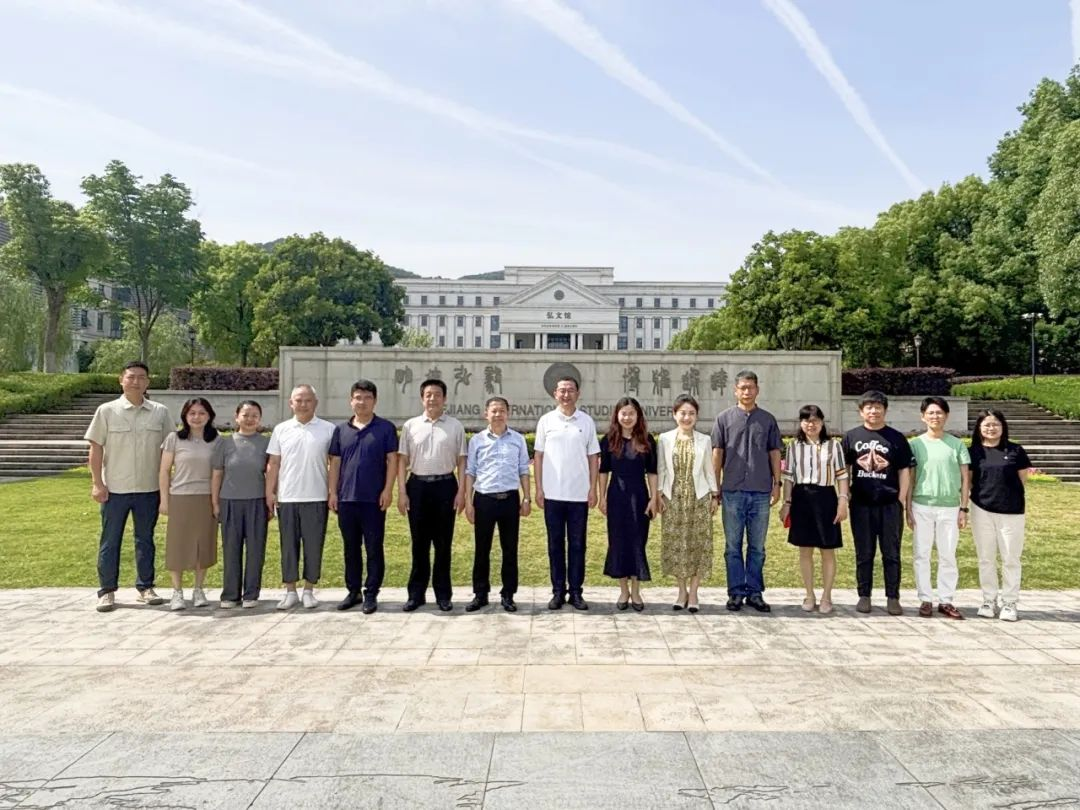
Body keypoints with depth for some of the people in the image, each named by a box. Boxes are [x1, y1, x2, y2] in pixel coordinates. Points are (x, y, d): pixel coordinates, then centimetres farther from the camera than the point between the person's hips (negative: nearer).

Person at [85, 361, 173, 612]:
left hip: (149, 488, 2)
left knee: (145, 539, 11)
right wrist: (97, 483, -6)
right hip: (115, 488, -1)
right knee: (110, 541, 6)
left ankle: (145, 587, 21)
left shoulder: (160, 412, 3)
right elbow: (96, 448, -1)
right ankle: (106, 591, 16)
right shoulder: (107, 411, -1)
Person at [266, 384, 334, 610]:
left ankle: (309, 591, 17)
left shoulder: (328, 430, 0)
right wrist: (269, 492, 1)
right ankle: (290, 592, 18)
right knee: (288, 545, 8)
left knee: (313, 546, 4)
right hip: (286, 498, 2)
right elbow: (273, 463, 8)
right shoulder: (281, 429, 7)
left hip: (316, 498, -2)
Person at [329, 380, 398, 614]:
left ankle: (371, 594, 12)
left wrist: (388, 490, -10)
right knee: (351, 548, 12)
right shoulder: (340, 429, 10)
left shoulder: (386, 428, 0)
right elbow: (335, 462, 10)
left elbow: (392, 460, -3)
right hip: (346, 498, 3)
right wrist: (333, 492, 4)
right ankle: (353, 591, 23)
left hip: (374, 498, -3)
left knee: (374, 548, 3)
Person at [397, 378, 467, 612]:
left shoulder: (455, 426, 4)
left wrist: (461, 492, -4)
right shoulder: (410, 426, 6)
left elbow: (461, 461, 4)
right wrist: (401, 492, -1)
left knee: (443, 543, 6)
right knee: (419, 543, 8)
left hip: (445, 485, -1)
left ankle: (443, 594, 17)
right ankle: (416, 593, 18)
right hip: (417, 485, 1)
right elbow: (403, 460, 6)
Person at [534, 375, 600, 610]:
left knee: (577, 544, 7)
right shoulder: (546, 421, 3)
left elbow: (593, 457, 5)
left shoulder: (587, 421, 4)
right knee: (555, 544, 7)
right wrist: (538, 489, -1)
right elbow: (538, 456, 4)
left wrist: (593, 489, -1)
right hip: (552, 494, 0)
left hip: (579, 494, 0)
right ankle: (558, 591, 16)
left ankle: (576, 592, 16)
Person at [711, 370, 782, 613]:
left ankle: (755, 592, 17)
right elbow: (717, 454, 4)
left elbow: (774, 453, 10)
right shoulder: (725, 418, 4)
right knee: (733, 546, 5)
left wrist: (776, 483, 4)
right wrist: (716, 486, 1)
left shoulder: (768, 419, 8)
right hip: (732, 491, -1)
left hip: (761, 492, 1)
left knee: (757, 547, 8)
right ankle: (736, 592, 13)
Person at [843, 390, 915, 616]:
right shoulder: (851, 437, 7)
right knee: (864, 553, 8)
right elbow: (844, 469, 10)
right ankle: (864, 596, 17)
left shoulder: (896, 438, 4)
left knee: (891, 553, 5)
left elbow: (904, 471, 4)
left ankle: (893, 597, 14)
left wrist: (901, 500, -2)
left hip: (890, 504, -1)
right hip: (861, 504, 1)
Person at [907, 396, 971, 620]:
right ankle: (925, 600, 12)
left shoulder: (956, 444, 5)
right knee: (921, 554, 3)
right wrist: (908, 509, 0)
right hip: (922, 506, 0)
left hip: (949, 507, 1)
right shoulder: (916, 444, 3)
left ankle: (946, 601, 15)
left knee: (948, 555, 6)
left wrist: (964, 508, 0)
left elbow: (965, 478, 6)